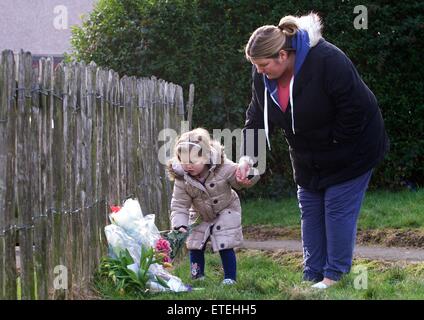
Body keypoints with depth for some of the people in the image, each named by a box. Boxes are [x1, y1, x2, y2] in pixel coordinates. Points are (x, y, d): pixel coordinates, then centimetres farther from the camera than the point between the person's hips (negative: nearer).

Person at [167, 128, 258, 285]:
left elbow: (244, 181, -18)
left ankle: (230, 278, 5)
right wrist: (179, 225, -34)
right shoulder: (181, 179, -22)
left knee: (225, 246, -10)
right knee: (195, 246, 4)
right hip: (200, 216, 3)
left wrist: (245, 166, -42)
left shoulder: (223, 167, -27)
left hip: (225, 211, -3)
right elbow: (179, 205, -19)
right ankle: (197, 277, 23)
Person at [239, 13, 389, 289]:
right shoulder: (262, 75, -11)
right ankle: (312, 276, 15)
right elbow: (257, 118, -4)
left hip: (348, 149, -7)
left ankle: (335, 276, 2)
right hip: (308, 157, 7)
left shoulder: (328, 61, -33)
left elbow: (355, 110, -29)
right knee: (310, 211, 8)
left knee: (338, 209, -7)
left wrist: (334, 144, -20)